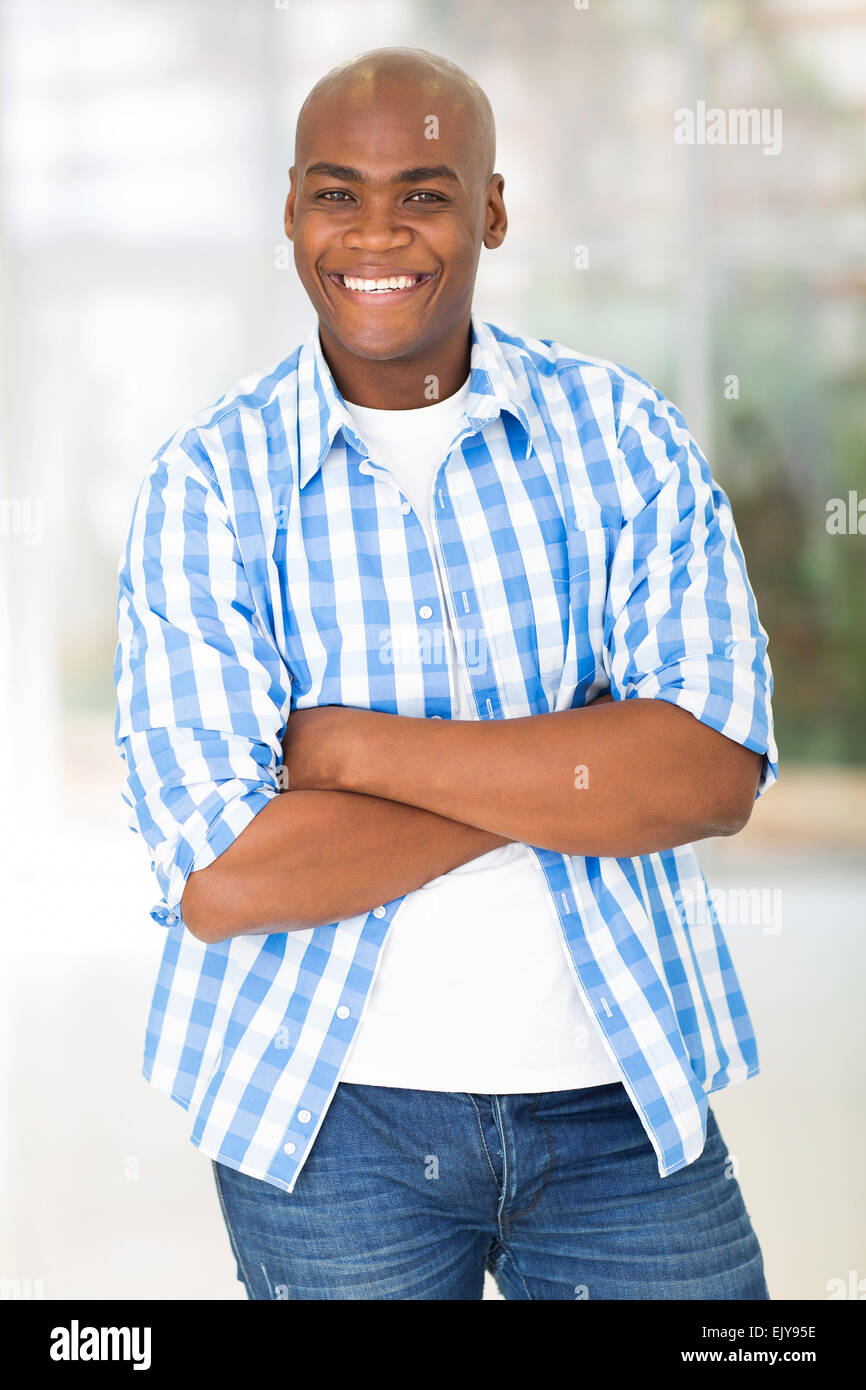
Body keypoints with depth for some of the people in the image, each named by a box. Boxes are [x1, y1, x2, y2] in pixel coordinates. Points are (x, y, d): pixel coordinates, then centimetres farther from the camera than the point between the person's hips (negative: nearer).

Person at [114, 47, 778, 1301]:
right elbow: (219, 879, -18)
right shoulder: (207, 485, -7)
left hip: (626, 1101, 2)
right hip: (329, 1115, -1)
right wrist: (577, 765, -16)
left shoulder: (623, 434, -2)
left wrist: (356, 745, -18)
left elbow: (719, 772, -14)